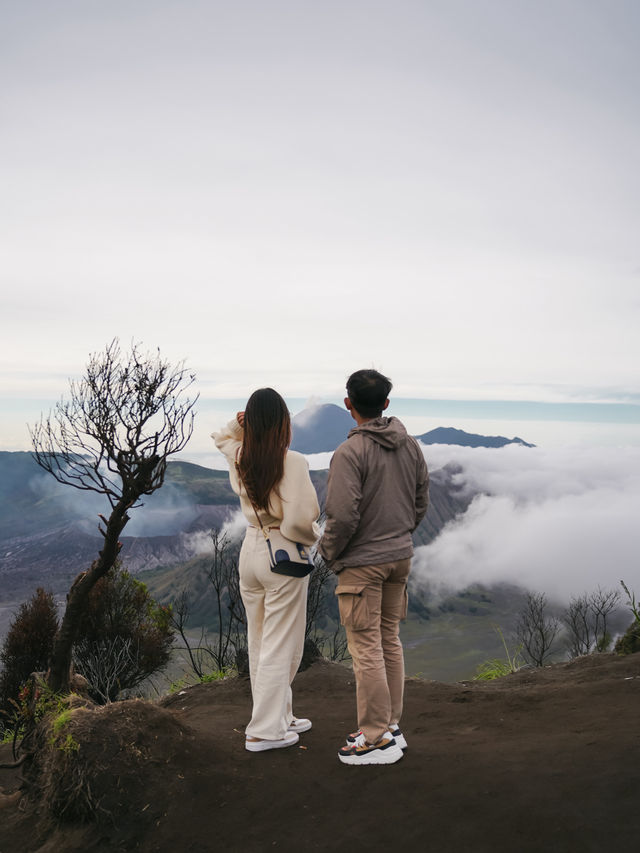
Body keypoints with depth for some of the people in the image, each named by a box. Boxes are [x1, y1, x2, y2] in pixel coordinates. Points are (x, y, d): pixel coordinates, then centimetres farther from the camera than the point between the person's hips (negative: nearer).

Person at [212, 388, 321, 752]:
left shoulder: (239, 458, 0)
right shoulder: (292, 462, -19)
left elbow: (222, 437, 25)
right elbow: (299, 520, -25)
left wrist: (238, 422, 6)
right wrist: (314, 535, -4)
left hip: (250, 552, 7)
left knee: (259, 644, 17)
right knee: (281, 647, 6)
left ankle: (280, 717, 32)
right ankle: (265, 731, 14)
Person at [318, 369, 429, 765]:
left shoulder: (350, 453, -19)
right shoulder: (411, 446, 3)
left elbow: (343, 516, -23)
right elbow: (422, 501, 10)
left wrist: (329, 552, -5)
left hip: (361, 563, -7)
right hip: (401, 557, 7)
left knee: (366, 649, 2)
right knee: (390, 641, 17)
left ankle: (377, 739, 10)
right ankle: (391, 725, 27)